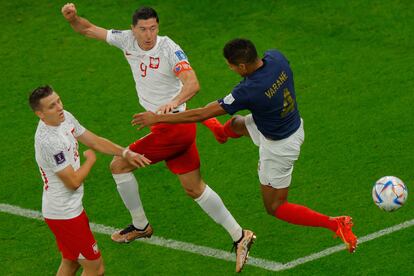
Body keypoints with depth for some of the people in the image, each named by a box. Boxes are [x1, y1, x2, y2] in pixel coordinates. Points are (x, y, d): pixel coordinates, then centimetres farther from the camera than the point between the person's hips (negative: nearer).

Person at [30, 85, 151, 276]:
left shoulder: (65, 118, -1)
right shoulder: (48, 141, -29)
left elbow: (95, 141, 11)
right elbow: (73, 181, -23)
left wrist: (125, 153, -1)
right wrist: (90, 160, -6)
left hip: (70, 208, 10)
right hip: (64, 215, -10)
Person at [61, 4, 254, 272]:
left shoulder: (169, 49, -18)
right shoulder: (127, 40, 2)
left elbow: (192, 83, -29)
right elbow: (88, 29, 8)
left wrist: (174, 102, -48)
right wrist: (73, 17, -13)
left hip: (172, 127, -8)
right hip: (179, 129, 8)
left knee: (119, 165, 1)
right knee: (195, 188, 13)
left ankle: (140, 226, 17)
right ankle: (239, 235, 17)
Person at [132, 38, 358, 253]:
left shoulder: (249, 91, -37)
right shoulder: (275, 57, -20)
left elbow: (202, 114, -29)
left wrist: (157, 118, -21)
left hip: (279, 146, -8)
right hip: (294, 124, 8)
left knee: (275, 208, 10)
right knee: (236, 124, 32)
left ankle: (335, 224, 3)